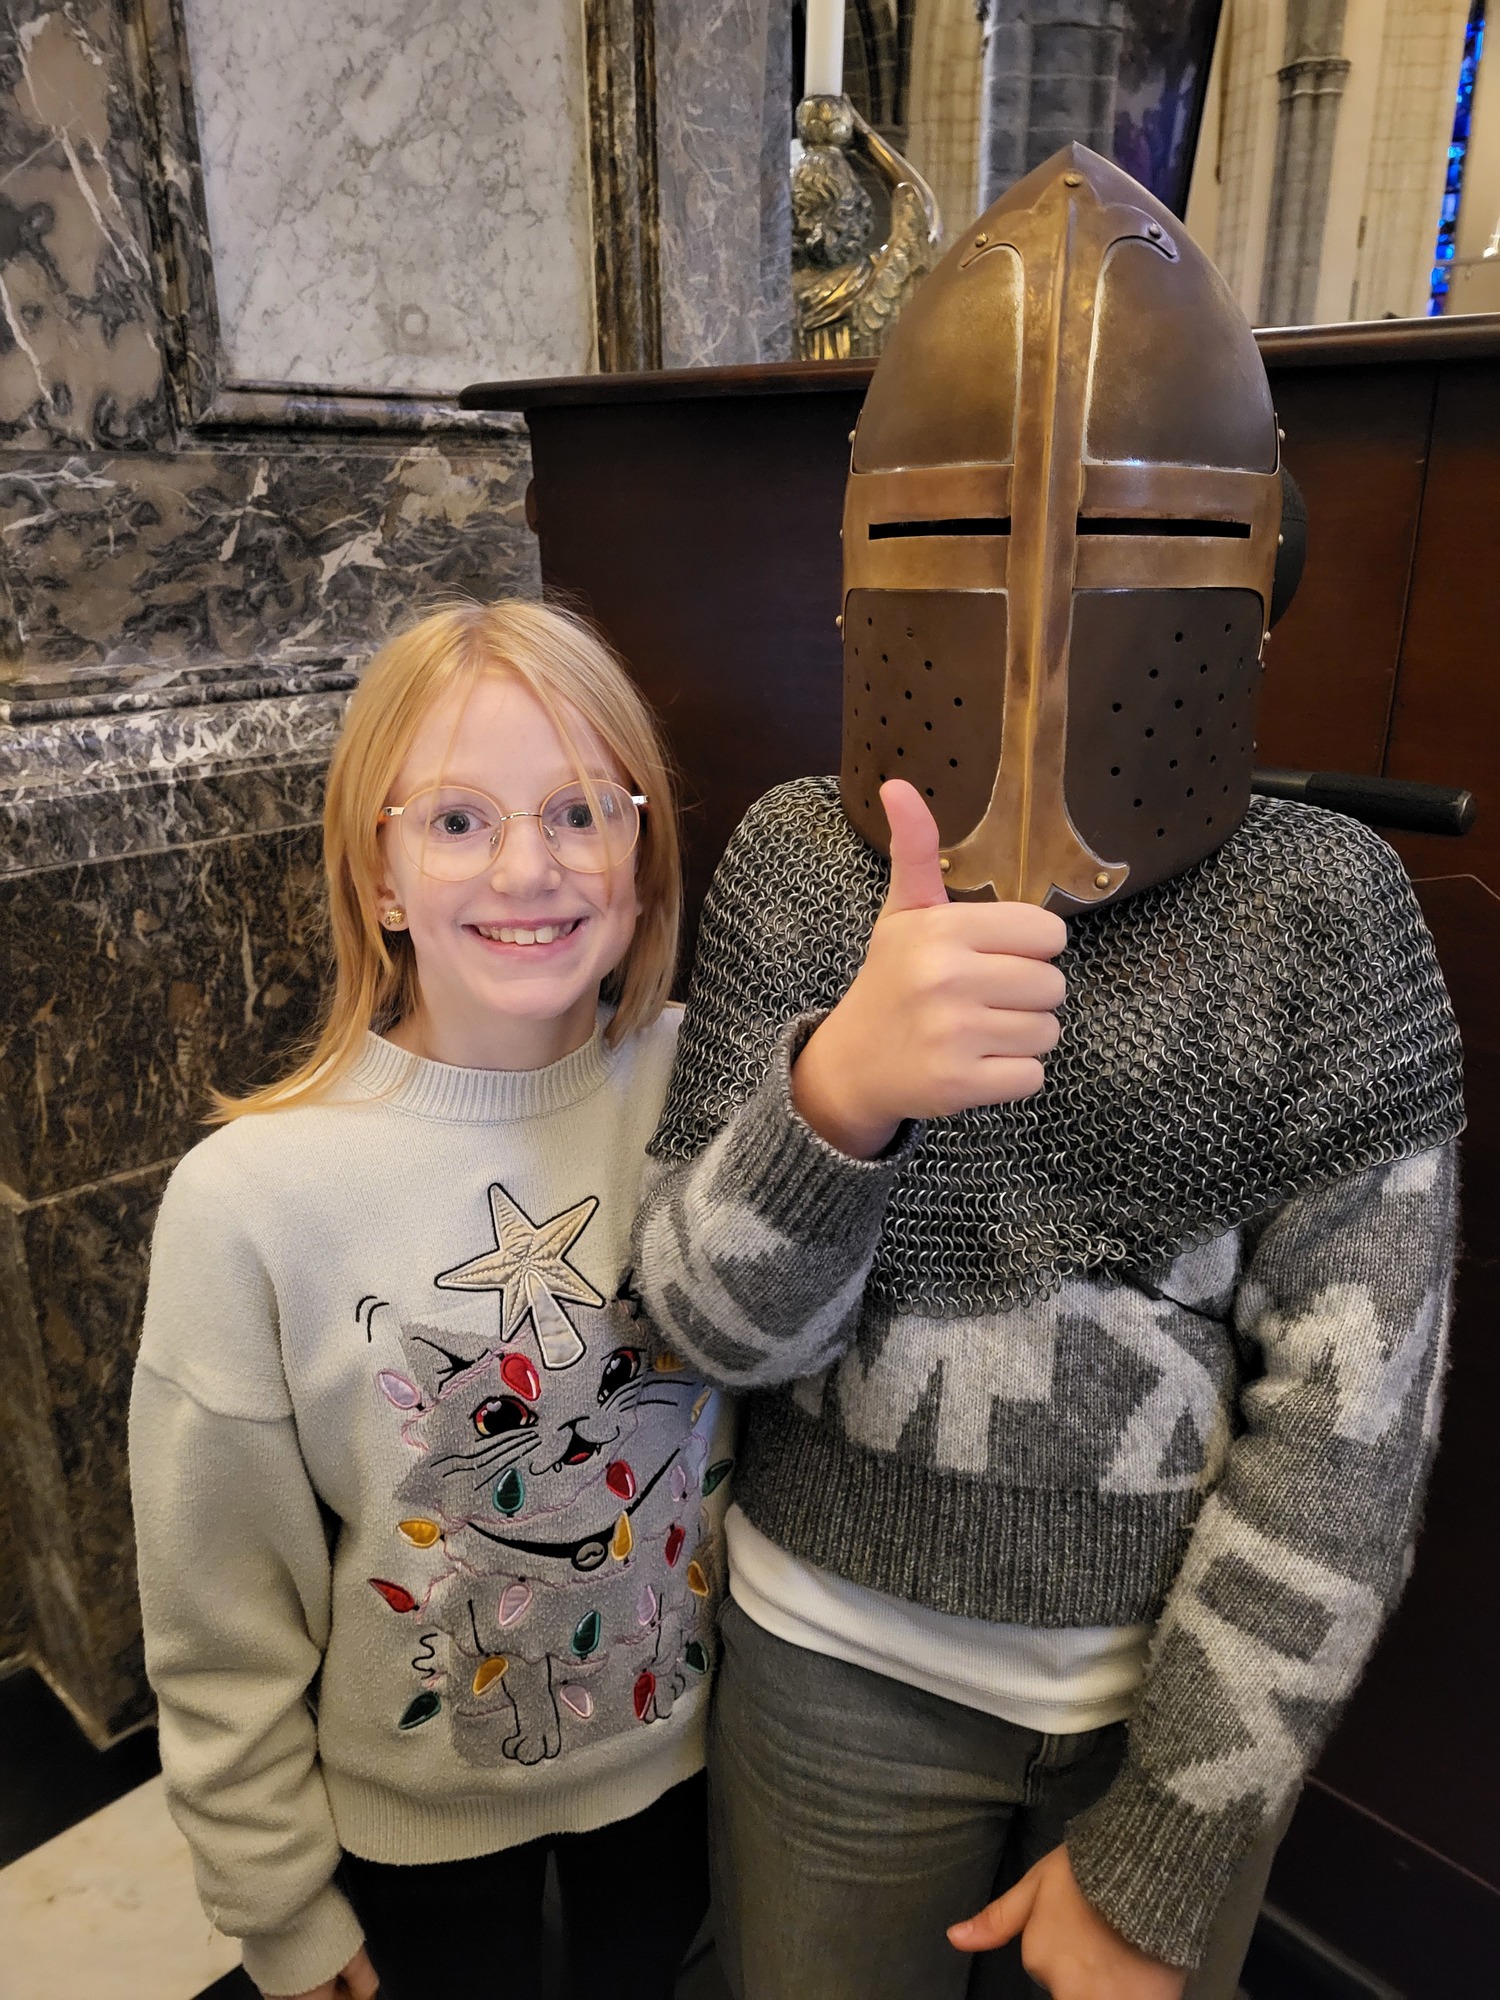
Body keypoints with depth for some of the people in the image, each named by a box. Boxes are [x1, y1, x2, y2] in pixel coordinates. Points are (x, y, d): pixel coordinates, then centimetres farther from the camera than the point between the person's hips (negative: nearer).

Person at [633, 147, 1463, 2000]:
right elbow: (714, 1319, -14)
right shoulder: (800, 859, -12)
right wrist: (835, 1091, -36)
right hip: (841, 1655, 1)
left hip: (1191, 1670, 0)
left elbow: (1352, 1407, -13)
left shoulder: (1325, 908, -15)